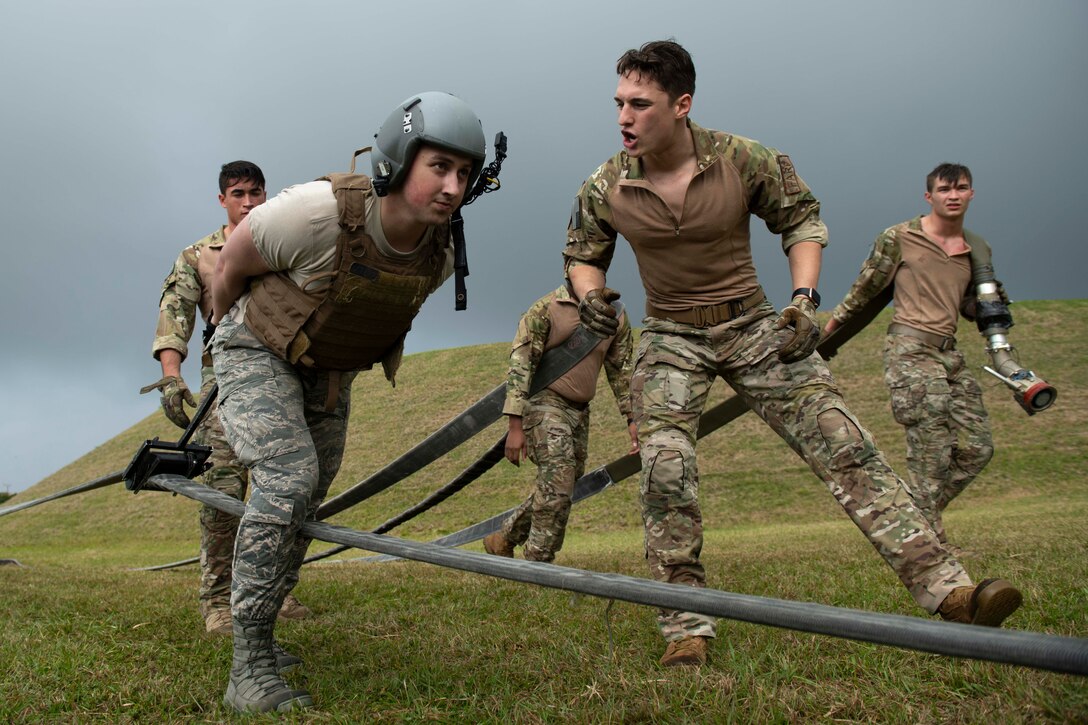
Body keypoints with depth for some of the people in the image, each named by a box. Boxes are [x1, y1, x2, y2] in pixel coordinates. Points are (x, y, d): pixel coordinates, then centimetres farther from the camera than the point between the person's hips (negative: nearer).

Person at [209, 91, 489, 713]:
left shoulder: (441, 254, -17)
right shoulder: (318, 212, -34)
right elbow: (231, 266, -15)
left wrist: (342, 368, 17)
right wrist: (226, 329, 3)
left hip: (329, 374, 7)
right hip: (258, 352, -6)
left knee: (307, 501, 13)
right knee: (288, 480, -24)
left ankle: (260, 637, 32)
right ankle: (250, 668, -16)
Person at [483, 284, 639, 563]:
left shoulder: (616, 316, 7)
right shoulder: (545, 309, -9)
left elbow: (621, 370, 15)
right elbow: (520, 363, -13)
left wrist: (632, 418, 6)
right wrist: (515, 426, -18)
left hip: (579, 412, 7)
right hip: (544, 403, -7)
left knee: (557, 491, 11)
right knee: (558, 483, -18)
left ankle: (502, 539, 29)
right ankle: (538, 563, -6)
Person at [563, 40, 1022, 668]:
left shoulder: (744, 160, -13)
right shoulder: (604, 190, -8)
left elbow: (803, 219, 2)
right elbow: (583, 256, 10)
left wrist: (805, 298, -12)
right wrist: (589, 293, -13)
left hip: (755, 327, 0)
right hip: (672, 339, 1)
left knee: (844, 445, -10)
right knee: (666, 471, -18)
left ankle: (945, 588, -7)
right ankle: (688, 629, -7)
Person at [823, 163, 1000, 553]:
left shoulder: (978, 250, 15)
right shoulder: (898, 238, -2)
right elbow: (865, 289, 8)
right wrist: (831, 327, 16)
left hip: (949, 352, 7)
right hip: (910, 348, -7)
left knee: (976, 447, 3)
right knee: (932, 447, -12)